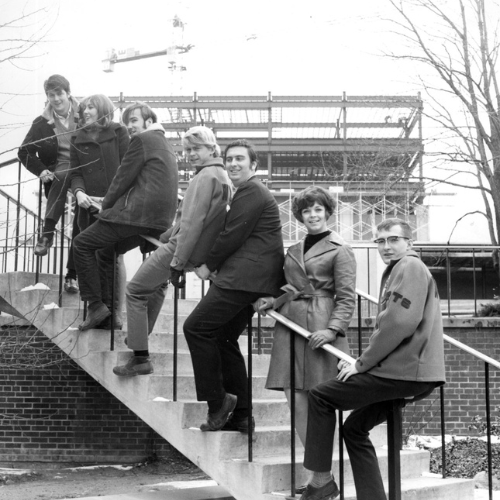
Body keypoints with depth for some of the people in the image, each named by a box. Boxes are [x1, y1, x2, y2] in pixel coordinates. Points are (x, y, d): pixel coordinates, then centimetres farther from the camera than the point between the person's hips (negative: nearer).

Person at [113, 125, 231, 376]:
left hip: (179, 249, -10)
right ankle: (140, 335, 42)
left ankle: (140, 359, -2)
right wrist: (166, 235, 26)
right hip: (200, 252, 10)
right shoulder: (221, 175, 13)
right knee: (159, 281, 34)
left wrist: (177, 262, -25)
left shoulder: (206, 176, -17)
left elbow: (193, 222, -25)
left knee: (135, 291, 0)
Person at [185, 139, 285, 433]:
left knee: (196, 328, -11)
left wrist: (209, 266, -3)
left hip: (243, 277, -11)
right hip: (250, 280, 11)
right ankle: (241, 416, 17)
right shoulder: (249, 191, 25)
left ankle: (217, 400, -5)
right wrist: (215, 265, 12)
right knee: (225, 339, 13)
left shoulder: (251, 191, -9)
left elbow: (233, 235, -14)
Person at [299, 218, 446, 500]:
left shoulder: (410, 266, -7)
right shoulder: (395, 271, 24)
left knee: (320, 397, -4)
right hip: (410, 371, 9)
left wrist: (362, 364, -13)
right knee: (355, 427, 14)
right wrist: (363, 360, 10)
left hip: (404, 371, -9)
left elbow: (399, 323, -19)